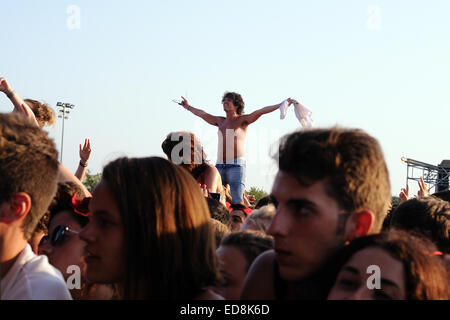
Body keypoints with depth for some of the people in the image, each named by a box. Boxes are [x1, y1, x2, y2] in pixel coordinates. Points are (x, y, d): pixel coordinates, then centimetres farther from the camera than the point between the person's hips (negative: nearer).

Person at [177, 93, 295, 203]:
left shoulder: (242, 120, 2)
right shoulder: (220, 121, 18)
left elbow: (261, 111, -8)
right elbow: (202, 114, 32)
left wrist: (282, 105, -17)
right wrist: (187, 106, 45)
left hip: (236, 165, -5)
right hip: (220, 165, 5)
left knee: (237, 201, -13)